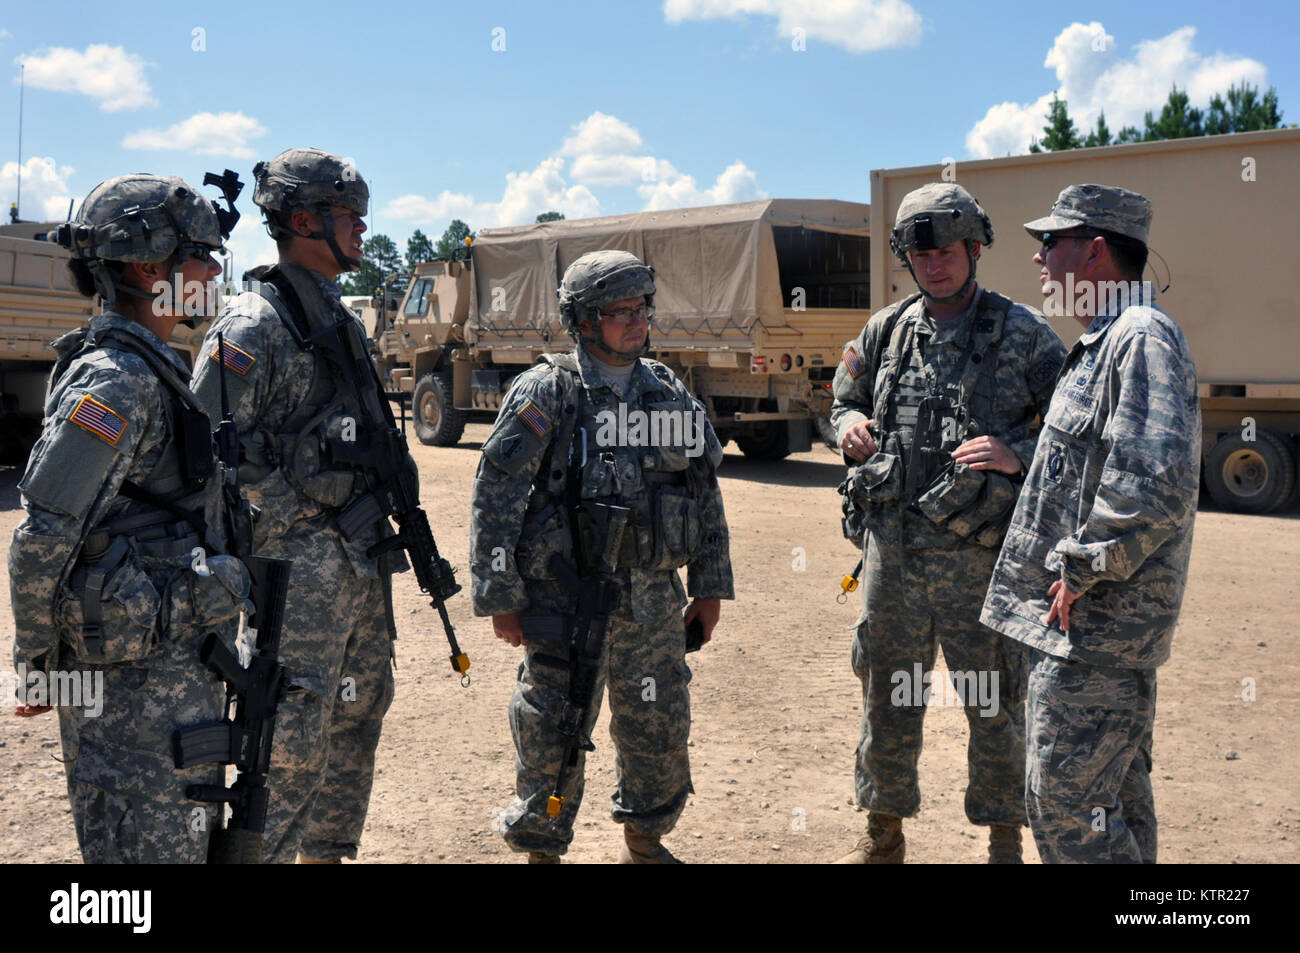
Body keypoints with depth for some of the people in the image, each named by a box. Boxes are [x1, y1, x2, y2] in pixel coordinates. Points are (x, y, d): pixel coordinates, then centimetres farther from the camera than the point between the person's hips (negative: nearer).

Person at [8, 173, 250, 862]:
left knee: (192, 837, 21)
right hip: (138, 687, -10)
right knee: (152, 847, 2)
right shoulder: (115, 383, -20)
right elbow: (43, 537, -23)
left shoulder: (149, 370, 12)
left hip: (180, 670, 10)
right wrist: (36, 661, -11)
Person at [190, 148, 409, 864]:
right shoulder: (252, 327, -13)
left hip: (361, 559, 9)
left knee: (358, 715, 17)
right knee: (293, 737, -7)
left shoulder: (340, 321, 15)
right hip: (301, 564, -9)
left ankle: (328, 853, 31)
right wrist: (297, 512, -17)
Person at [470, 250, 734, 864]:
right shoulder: (547, 393, -8)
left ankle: (645, 842, 37)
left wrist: (710, 586, 11)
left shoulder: (668, 391, 8)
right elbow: (495, 497, -10)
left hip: (654, 600, 5)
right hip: (565, 602, -5)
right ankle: (542, 849, 23)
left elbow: (705, 492, 13)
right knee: (552, 738, 2)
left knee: (659, 729, 16)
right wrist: (501, 598, -12)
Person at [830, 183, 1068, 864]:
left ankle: (1004, 843, 26)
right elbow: (844, 398, 24)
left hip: (978, 555, -3)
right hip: (892, 546, 4)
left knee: (995, 706, 7)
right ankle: (883, 836, 31)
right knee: (886, 698, 14)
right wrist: (849, 424, 1)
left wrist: (1019, 454, -19)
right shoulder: (886, 331, 9)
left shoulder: (1021, 333, -2)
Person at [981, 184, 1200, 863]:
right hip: (1097, 624, 11)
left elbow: (1156, 485, -28)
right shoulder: (1103, 342, 17)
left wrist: (1080, 571, -20)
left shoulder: (1141, 338, -17)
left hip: (1092, 628, -11)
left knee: (1063, 805, -6)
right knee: (1116, 795, 19)